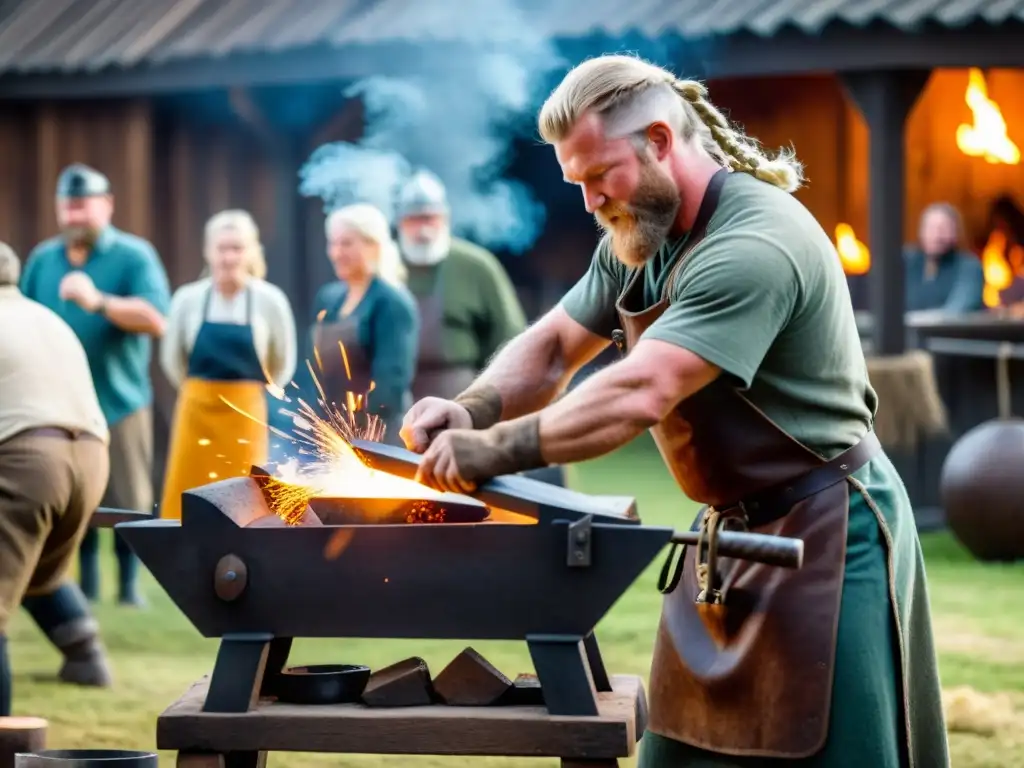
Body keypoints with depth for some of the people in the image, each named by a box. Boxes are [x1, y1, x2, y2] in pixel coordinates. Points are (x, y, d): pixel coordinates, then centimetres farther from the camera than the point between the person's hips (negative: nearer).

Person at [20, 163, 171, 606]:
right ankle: (84, 584, 18)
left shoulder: (134, 256, -5)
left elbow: (156, 319, -17)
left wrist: (99, 302, -27)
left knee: (127, 502, 1)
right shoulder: (42, 259, 8)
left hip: (119, 401, -3)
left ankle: (129, 585, 11)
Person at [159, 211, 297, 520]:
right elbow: (172, 359, 10)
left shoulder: (270, 301, -8)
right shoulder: (187, 299, -4)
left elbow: (283, 365, 5)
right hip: (196, 414, 1)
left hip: (245, 417, -1)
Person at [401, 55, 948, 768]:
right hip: (730, 528, 9)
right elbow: (552, 347, 12)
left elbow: (640, 395, -31)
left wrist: (494, 451, -27)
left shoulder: (754, 247, -25)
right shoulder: (638, 240, 6)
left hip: (822, 535, -9)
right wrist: (473, 409, -8)